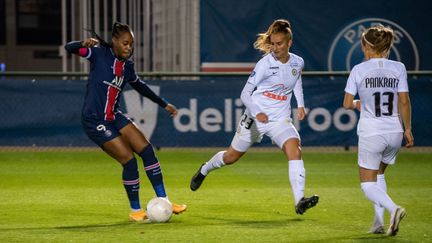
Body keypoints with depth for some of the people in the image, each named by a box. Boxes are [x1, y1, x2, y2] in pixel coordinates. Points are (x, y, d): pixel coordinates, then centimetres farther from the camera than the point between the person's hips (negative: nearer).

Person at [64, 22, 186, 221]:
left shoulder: (127, 66, 8)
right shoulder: (100, 54, -9)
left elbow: (140, 86, 25)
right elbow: (69, 48, -14)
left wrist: (164, 104, 30)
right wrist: (84, 44, -36)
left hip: (114, 117, 7)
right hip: (95, 121, -7)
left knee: (147, 151, -1)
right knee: (129, 161, -11)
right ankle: (135, 211, 6)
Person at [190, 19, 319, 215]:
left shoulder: (297, 63, 0)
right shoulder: (265, 64, -14)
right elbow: (245, 93, -11)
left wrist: (300, 104, 15)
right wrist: (256, 113, -27)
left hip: (280, 120, 2)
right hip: (255, 118, -2)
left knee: (294, 150, -25)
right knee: (231, 157, 13)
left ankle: (299, 202, -31)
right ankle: (204, 170, 46)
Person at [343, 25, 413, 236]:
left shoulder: (359, 70, -4)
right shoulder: (398, 68, 1)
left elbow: (346, 103, -1)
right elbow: (404, 102, 0)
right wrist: (408, 129, 10)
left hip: (371, 133, -4)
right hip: (394, 132, 4)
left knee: (368, 184, 5)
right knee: (378, 175, 25)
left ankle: (393, 208, -24)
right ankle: (379, 222, 14)